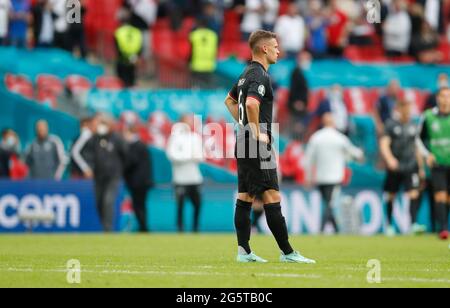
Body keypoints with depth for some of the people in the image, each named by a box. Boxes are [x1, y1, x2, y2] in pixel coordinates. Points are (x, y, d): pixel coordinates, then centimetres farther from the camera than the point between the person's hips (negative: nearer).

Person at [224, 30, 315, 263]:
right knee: (272, 198, -9)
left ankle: (244, 251, 8)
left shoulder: (247, 74, 16)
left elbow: (230, 100, 30)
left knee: (245, 197, 8)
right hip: (257, 147, -10)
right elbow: (251, 103, -32)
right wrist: (257, 132, -21)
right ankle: (287, 252, -9)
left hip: (244, 145, 10)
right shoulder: (260, 76, -15)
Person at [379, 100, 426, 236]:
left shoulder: (413, 126, 10)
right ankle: (389, 224, 23)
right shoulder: (391, 125, -1)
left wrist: (421, 167, 21)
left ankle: (414, 224, -22)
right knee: (392, 196, 8)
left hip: (411, 165, 2)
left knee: (414, 194, -15)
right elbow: (384, 144, -11)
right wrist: (389, 158, -29)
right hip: (395, 167, -2)